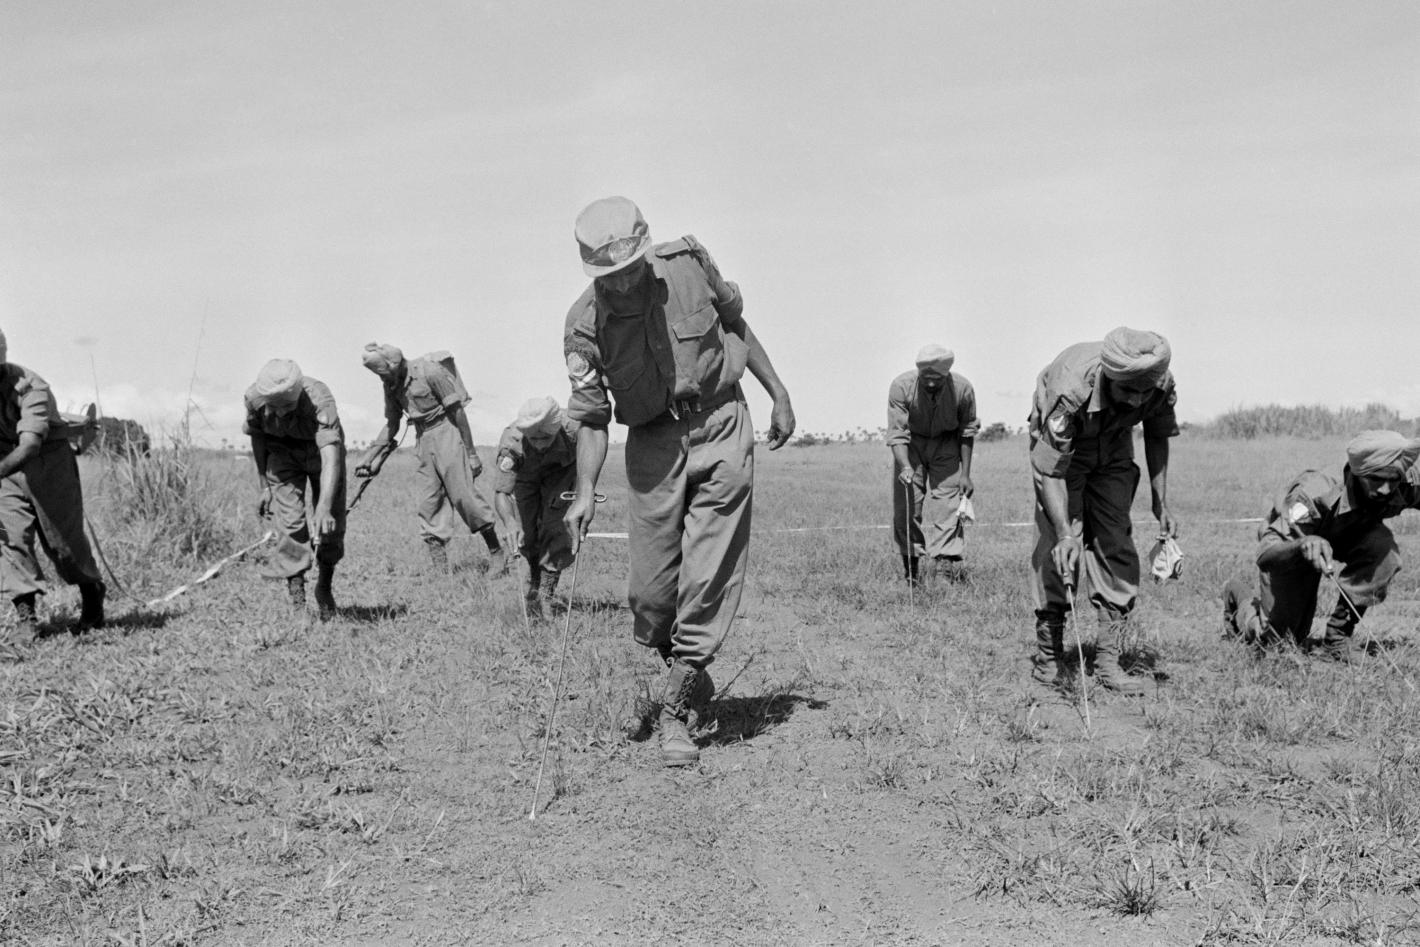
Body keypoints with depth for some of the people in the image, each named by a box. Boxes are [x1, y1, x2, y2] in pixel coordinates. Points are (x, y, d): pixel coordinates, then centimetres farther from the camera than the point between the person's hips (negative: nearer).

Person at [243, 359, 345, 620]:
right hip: (281, 452, 1)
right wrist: (264, 486, -2)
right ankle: (297, 597, -6)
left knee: (331, 526, -1)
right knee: (291, 525, -15)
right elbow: (257, 437, -6)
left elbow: (330, 457, -47)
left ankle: (324, 587, 25)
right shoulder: (254, 398, -28)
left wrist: (324, 507, -58)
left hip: (320, 450, -1)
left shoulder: (320, 400, -39)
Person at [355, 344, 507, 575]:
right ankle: (440, 570, 2)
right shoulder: (392, 384, 5)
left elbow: (458, 412, -13)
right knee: (429, 503, 1)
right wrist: (373, 458, 5)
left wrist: (471, 453, -12)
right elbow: (391, 424, 14)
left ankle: (497, 554, 2)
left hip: (447, 433, -7)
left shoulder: (430, 371, -16)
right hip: (424, 441, 7)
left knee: (463, 496, -10)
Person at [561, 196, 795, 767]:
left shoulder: (689, 264, -9)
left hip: (721, 426, -1)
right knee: (651, 588, -2)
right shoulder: (585, 324, -10)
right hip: (653, 442, 1)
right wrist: (585, 492, -19)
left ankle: (675, 711, -1)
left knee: (708, 577, -9)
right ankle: (683, 665, 29)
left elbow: (737, 325, 9)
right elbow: (591, 418, -6)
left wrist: (778, 393, 10)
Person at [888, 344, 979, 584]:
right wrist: (905, 467, -40)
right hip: (911, 445, 0)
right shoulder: (901, 387, -27)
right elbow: (897, 433, -24)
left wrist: (965, 474, -5)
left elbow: (967, 432, -7)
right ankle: (910, 571, 8)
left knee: (949, 505, -11)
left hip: (946, 444, 0)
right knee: (906, 506, -4)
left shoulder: (963, 389, -22)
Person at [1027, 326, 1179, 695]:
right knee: (1057, 547, -13)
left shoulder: (1161, 384, -26)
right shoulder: (1068, 388, -40)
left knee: (1117, 548, -3)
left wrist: (1160, 502, -5)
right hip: (1060, 447, -4)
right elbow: (1050, 470, -35)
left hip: (1114, 449, 4)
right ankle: (1048, 656, -2)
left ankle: (1108, 659, 1)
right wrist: (1065, 534, -43)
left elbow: (1157, 436, -4)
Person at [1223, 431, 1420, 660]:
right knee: (1278, 642, -3)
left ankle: (1339, 633, -14)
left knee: (1383, 545, -31)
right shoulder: (1314, 496, -42)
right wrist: (1305, 545, -65)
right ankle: (1239, 594, 30)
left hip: (1347, 539, 4)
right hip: (1289, 543, -4)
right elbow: (1265, 555, -46)